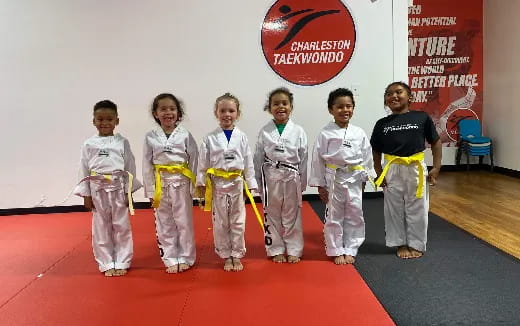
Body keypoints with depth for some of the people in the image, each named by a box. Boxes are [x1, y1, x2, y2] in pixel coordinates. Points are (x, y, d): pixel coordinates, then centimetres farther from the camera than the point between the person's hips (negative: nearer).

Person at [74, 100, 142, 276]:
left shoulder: (122, 142, 0)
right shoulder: (89, 144, 1)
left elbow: (130, 168, 0)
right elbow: (84, 170, 3)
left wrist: (129, 192, -3)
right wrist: (86, 195, 0)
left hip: (118, 189, 0)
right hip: (98, 190, 1)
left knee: (122, 227, 6)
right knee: (101, 229, 8)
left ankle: (121, 263, 19)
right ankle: (107, 264, 21)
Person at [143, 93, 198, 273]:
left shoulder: (185, 135, -3)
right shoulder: (150, 137, 0)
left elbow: (194, 161, -1)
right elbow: (147, 166, 2)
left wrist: (194, 187, -4)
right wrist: (150, 191, 0)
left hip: (182, 183, -1)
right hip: (161, 185, 2)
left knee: (184, 223, 7)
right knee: (164, 225, 9)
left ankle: (185, 258, 21)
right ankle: (171, 259, 22)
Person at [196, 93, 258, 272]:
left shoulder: (241, 137, 0)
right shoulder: (210, 138, -2)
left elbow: (248, 162, 2)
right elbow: (203, 163, 0)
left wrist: (250, 185, 1)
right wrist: (201, 184, -3)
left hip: (237, 184, 1)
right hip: (217, 184, 0)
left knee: (238, 222, 9)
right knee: (220, 223, 8)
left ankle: (236, 255, 23)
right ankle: (226, 256, 23)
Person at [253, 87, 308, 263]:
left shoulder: (298, 131, -2)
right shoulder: (264, 131, -2)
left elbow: (303, 159, 2)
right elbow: (258, 158, 2)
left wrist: (302, 183, 2)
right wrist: (259, 182, 1)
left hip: (292, 178, 0)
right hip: (271, 178, 0)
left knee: (292, 216, 10)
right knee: (272, 216, 9)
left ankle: (293, 250, 25)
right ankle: (276, 250, 24)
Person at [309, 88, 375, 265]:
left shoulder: (359, 133, 1)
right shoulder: (325, 133, -7)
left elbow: (367, 157, 8)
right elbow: (318, 159, -4)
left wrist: (364, 180, 7)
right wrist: (320, 185, -4)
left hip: (354, 180, 3)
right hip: (334, 179, -2)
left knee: (354, 216, 9)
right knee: (334, 217, 7)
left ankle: (350, 250, 24)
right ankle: (336, 251, 21)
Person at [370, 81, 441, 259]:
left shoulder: (422, 118, -4)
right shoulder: (382, 124, 0)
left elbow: (436, 142, 4)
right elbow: (376, 151, 8)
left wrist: (436, 167, -1)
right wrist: (379, 173, 2)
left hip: (416, 170, -1)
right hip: (392, 171, 1)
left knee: (417, 209, 9)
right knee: (394, 209, 10)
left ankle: (416, 245, 26)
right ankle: (401, 244, 28)